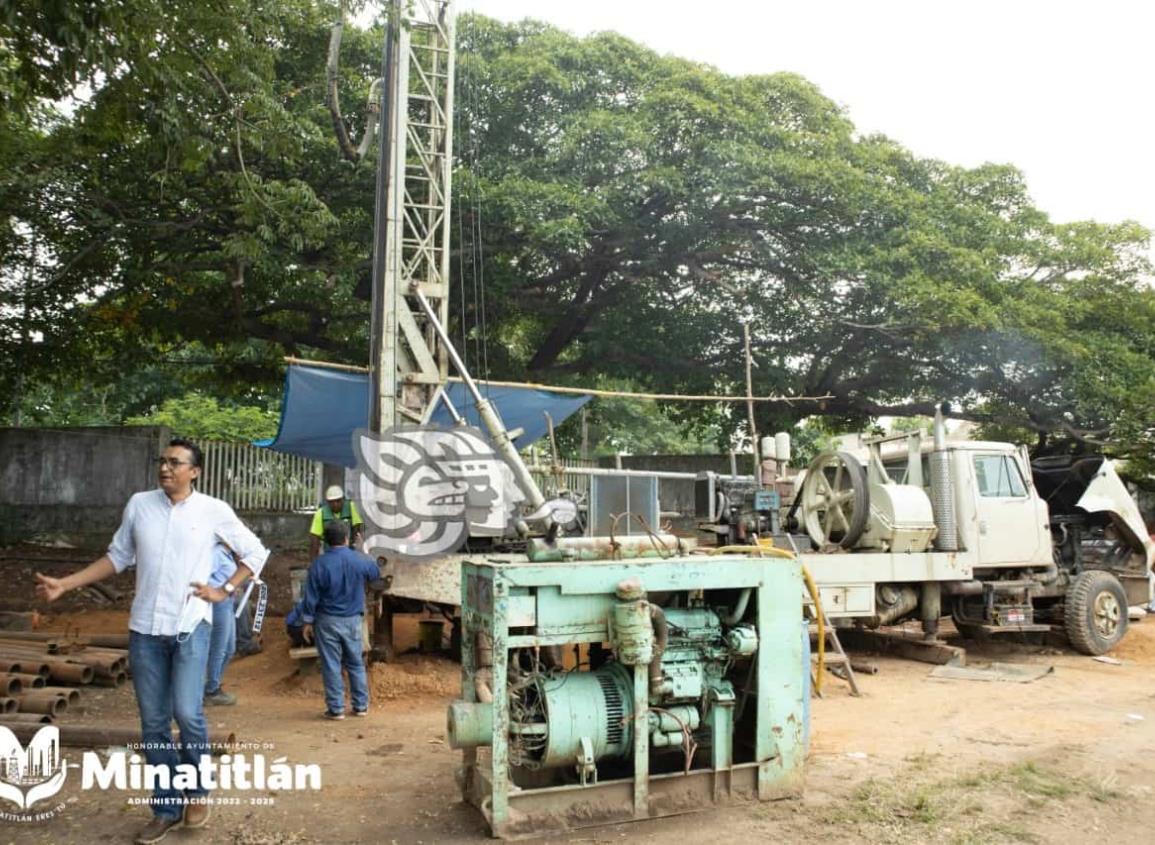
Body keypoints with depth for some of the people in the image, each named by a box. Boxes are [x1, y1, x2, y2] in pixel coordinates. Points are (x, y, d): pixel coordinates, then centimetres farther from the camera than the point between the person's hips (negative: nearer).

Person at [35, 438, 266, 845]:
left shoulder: (214, 510, -4)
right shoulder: (139, 505, 4)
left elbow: (255, 552, 5)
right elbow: (117, 556, 14)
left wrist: (224, 591, -2)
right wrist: (65, 584, 9)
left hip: (190, 627, -3)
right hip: (145, 629, 3)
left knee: (187, 713, -13)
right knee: (153, 723, 8)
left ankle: (197, 791, 13)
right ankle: (167, 807, 23)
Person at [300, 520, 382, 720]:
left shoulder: (320, 564, -13)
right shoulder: (359, 560, -6)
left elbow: (311, 597, -8)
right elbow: (376, 573, 17)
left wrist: (308, 622, 2)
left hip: (327, 621, -2)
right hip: (352, 620, 3)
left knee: (331, 666, 5)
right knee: (356, 663, 14)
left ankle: (336, 709, 9)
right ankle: (361, 706, 19)